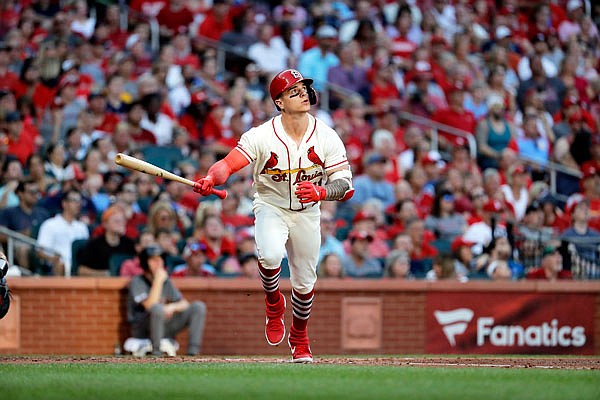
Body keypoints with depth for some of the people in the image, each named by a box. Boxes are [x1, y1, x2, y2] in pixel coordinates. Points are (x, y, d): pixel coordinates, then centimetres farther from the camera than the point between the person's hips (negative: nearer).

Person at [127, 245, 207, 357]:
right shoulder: (137, 282, -9)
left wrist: (172, 307, -16)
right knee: (158, 308, -39)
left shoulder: (166, 281, 11)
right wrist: (158, 280, -22)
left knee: (198, 306, -6)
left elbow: (184, 304, 7)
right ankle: (156, 354, -30)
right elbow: (150, 306, -24)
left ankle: (193, 352, -17)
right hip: (142, 330, -7)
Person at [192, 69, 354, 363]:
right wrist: (210, 179, -49)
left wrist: (321, 192, -34)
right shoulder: (262, 136, -19)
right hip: (271, 207, -2)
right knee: (270, 255, -32)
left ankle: (299, 338, 37)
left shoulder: (327, 138, -13)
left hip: (307, 212, 3)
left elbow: (345, 184, -13)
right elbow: (229, 163, -27)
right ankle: (273, 303, 1)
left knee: (304, 281, 10)